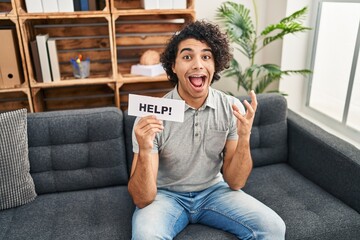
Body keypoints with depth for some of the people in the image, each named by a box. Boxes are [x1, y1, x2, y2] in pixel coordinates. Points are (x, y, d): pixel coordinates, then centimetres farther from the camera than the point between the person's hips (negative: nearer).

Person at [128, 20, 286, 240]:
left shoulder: (233, 109, -12)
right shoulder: (152, 116, -21)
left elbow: (235, 182, -8)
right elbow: (142, 200, -21)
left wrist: (244, 137, -25)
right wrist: (144, 151, -40)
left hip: (214, 191, 3)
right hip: (166, 195, -2)